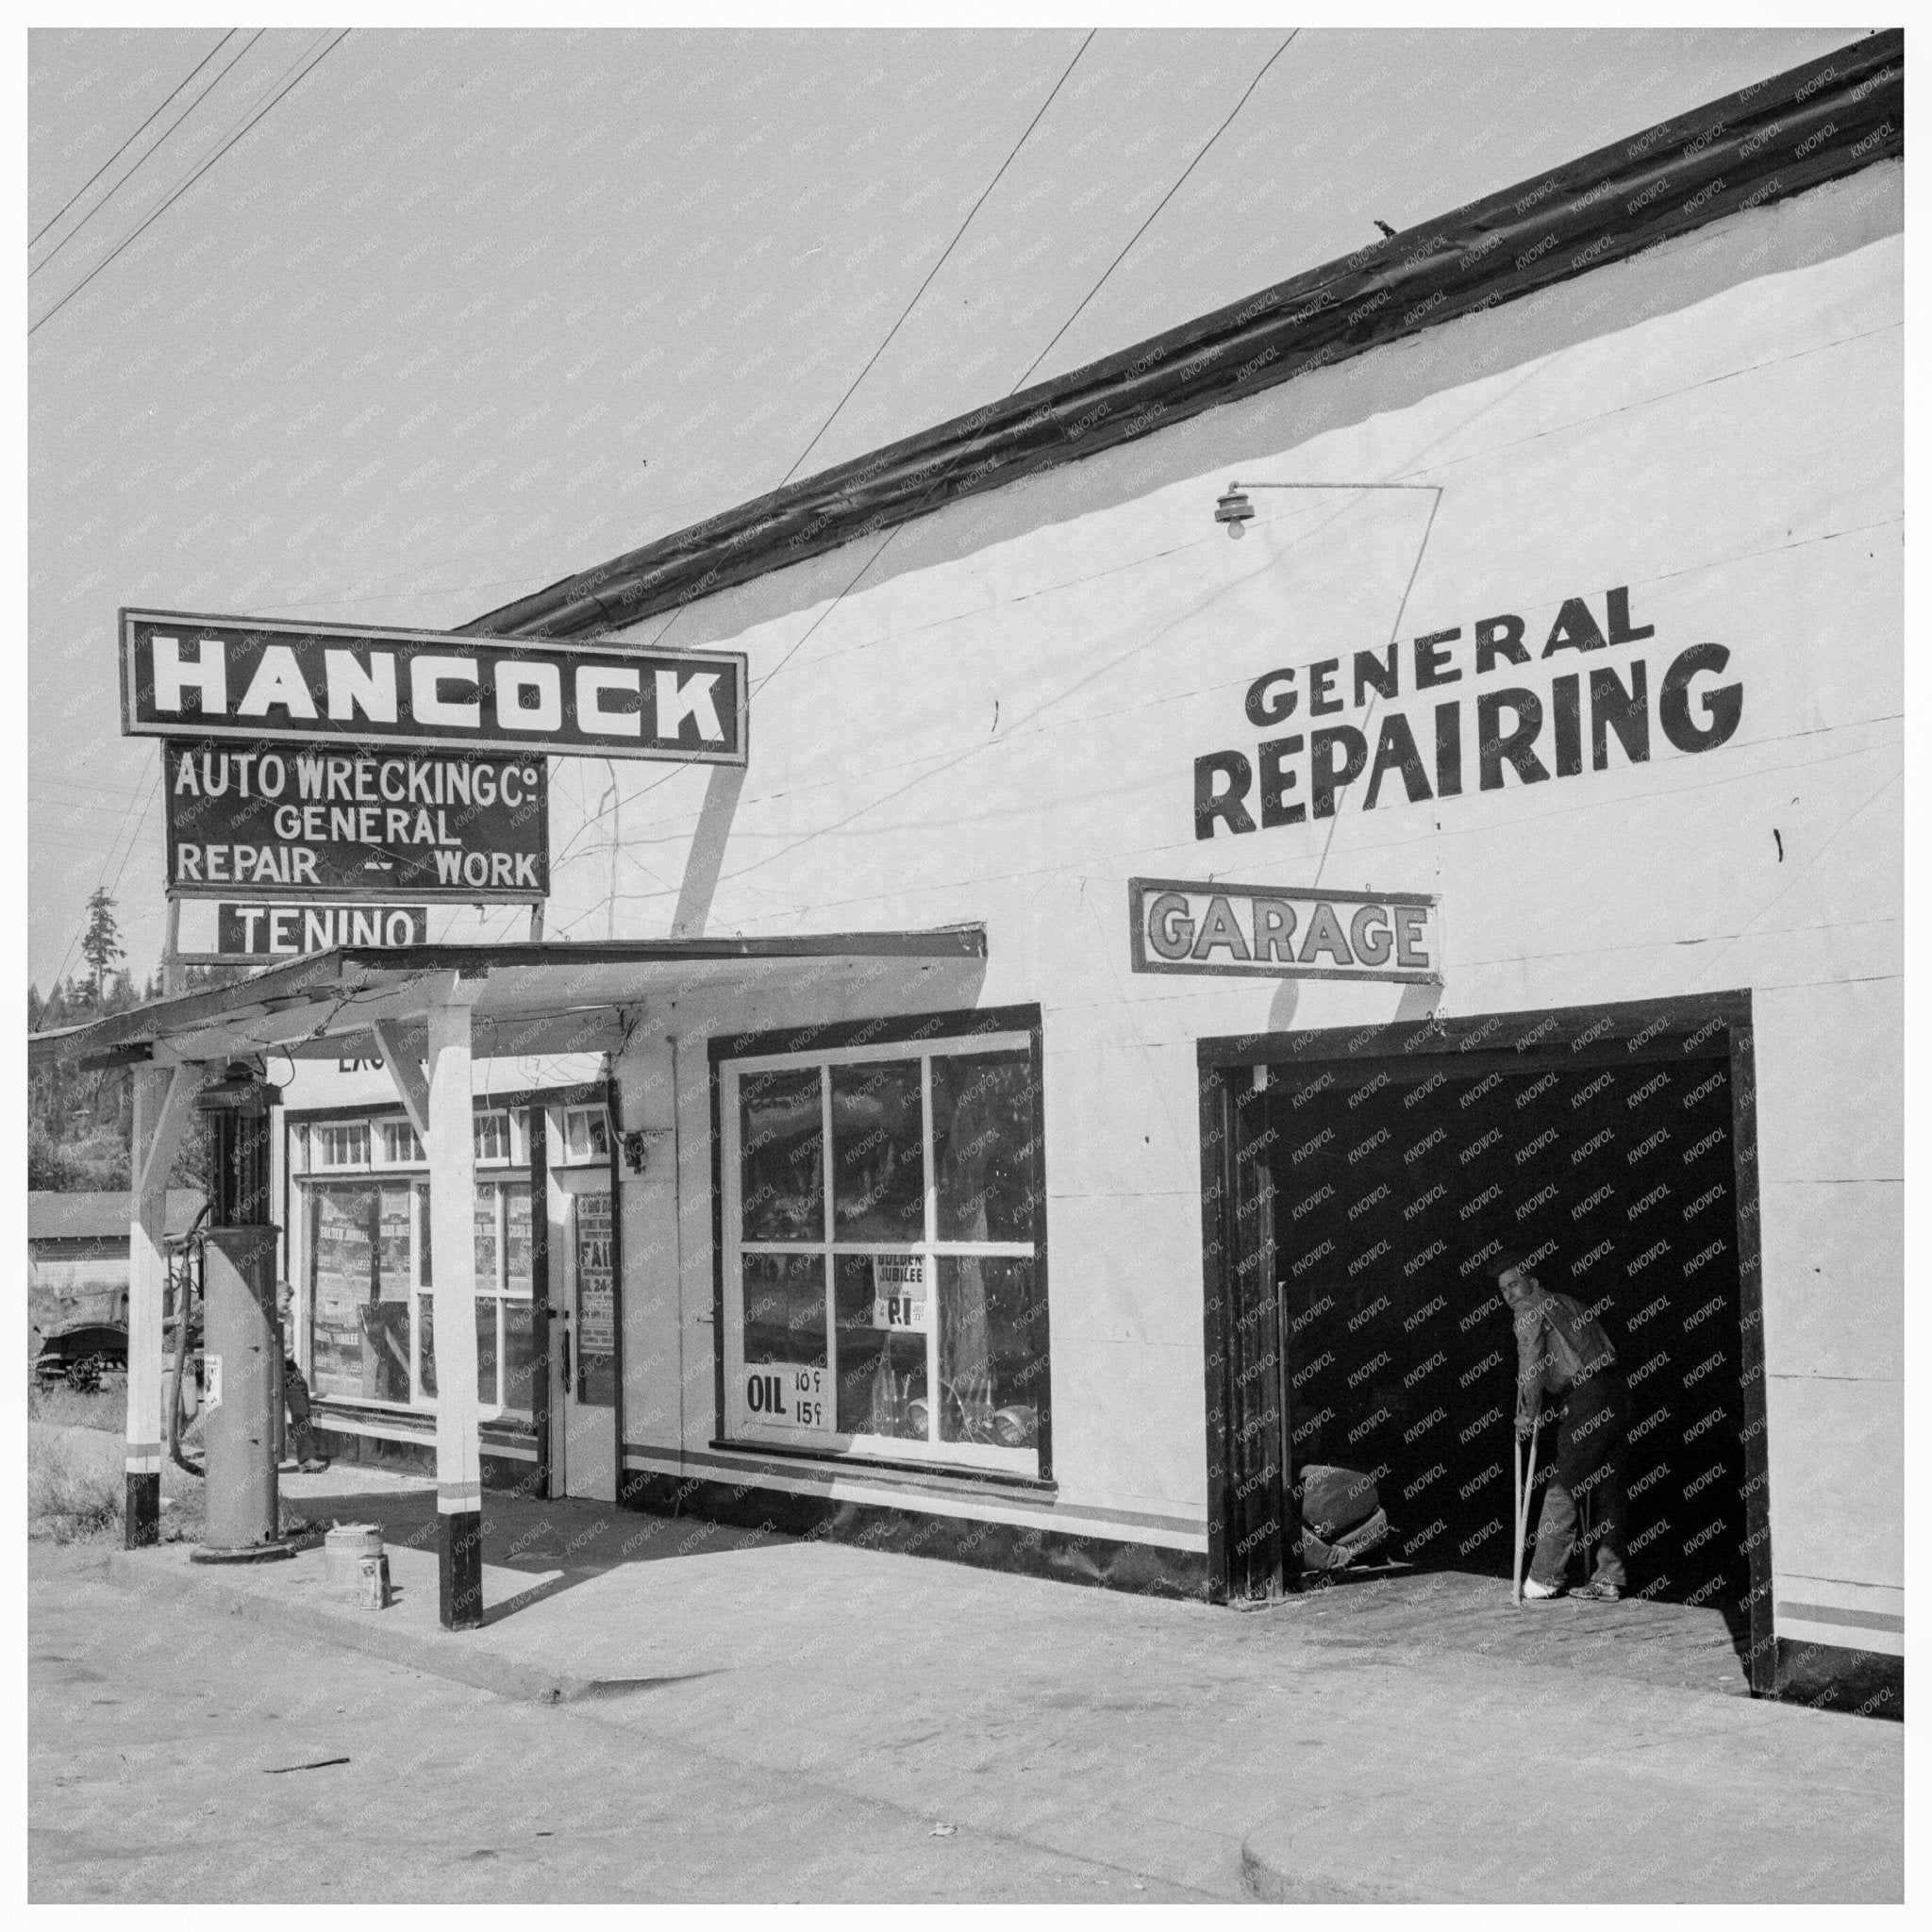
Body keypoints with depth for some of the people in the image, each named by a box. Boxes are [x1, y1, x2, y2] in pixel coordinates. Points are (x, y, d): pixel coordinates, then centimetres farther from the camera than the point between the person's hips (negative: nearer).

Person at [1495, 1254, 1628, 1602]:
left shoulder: (1530, 1311, 1)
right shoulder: (1567, 1303, 26)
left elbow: (1530, 1361, -11)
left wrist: (1527, 1413, -8)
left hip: (1587, 1397, -9)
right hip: (1617, 1388, 9)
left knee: (1562, 1489, -5)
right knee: (1607, 1488, 10)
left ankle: (1543, 1580, -3)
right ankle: (1609, 1579, 10)